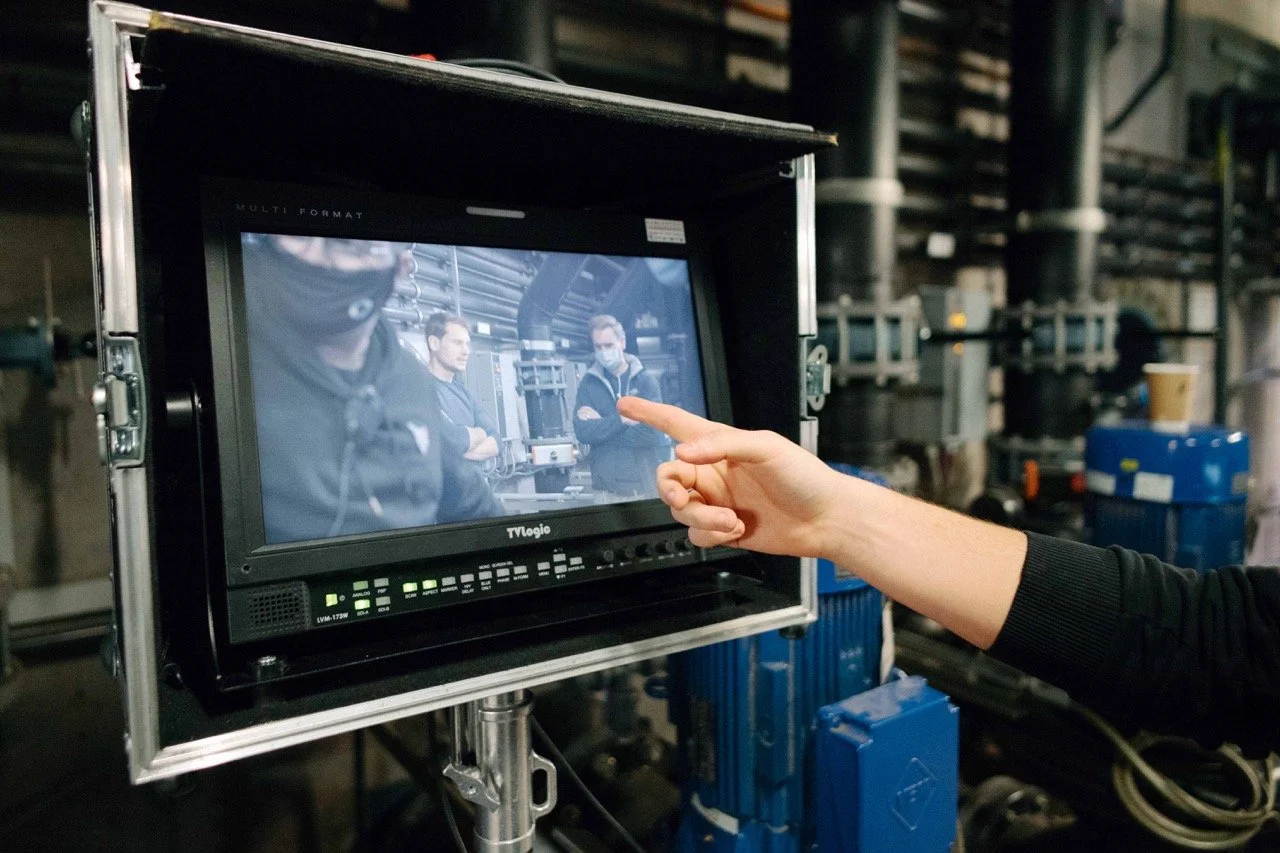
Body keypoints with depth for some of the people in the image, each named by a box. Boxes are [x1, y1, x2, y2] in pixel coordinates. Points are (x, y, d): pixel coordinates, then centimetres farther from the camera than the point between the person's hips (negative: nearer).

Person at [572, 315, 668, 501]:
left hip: (646, 486, -1)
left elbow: (653, 433, -12)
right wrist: (620, 419, -16)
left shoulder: (645, 379, 0)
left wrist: (601, 425, -8)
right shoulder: (588, 383, 4)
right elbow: (583, 432, -9)